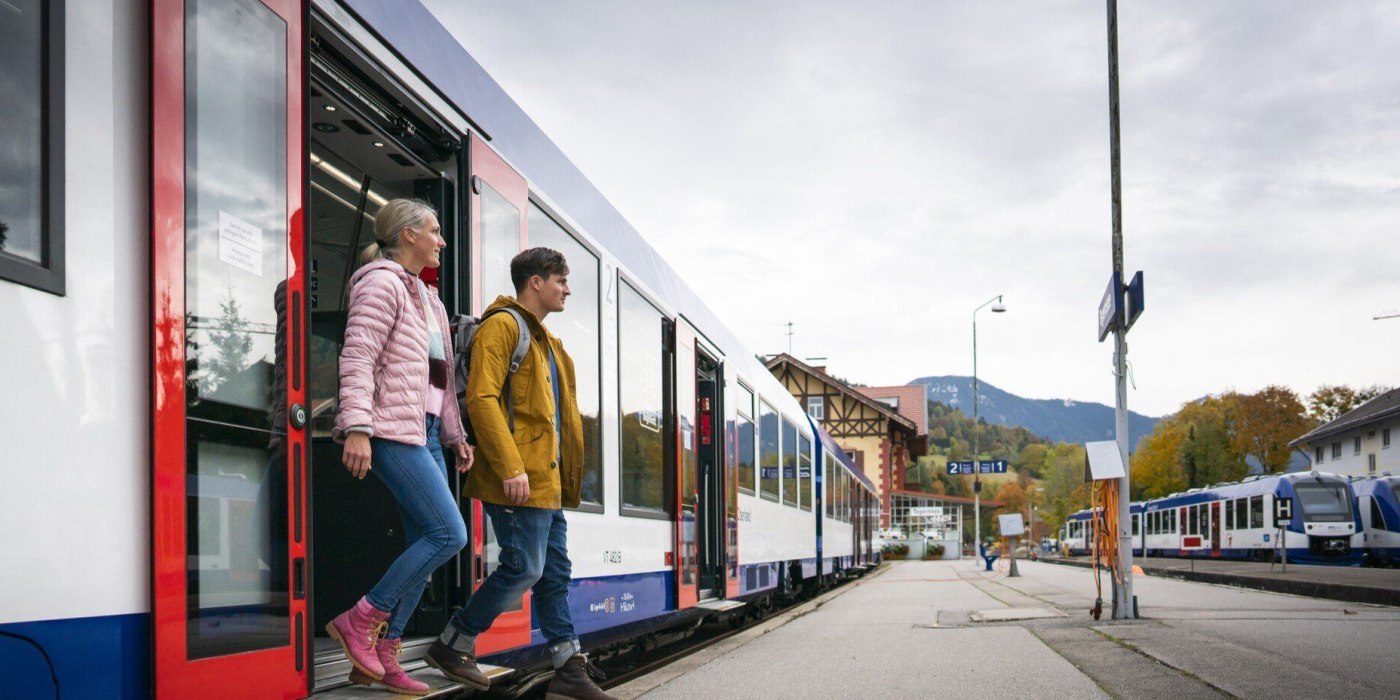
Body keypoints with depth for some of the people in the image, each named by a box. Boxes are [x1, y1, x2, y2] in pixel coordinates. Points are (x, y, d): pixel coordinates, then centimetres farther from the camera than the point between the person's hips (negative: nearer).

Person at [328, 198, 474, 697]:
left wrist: (455, 437, 21)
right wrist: (356, 427, -24)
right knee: (448, 534, -16)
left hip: (424, 433, 9)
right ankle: (359, 621, -8)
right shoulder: (382, 283, -4)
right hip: (393, 430, -9)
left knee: (425, 546, 4)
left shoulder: (428, 300, 24)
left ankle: (381, 657, 7)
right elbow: (357, 358, -15)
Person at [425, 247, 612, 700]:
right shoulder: (503, 325, -8)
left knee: (555, 573, 9)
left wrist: (564, 477, 18)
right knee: (523, 568, -9)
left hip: (547, 479, 10)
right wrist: (511, 467, -25)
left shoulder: (543, 339, 23)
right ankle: (453, 646, 6)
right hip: (520, 479, -10)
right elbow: (481, 399, -18)